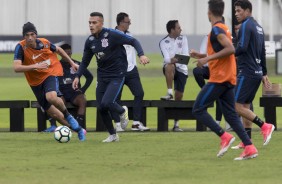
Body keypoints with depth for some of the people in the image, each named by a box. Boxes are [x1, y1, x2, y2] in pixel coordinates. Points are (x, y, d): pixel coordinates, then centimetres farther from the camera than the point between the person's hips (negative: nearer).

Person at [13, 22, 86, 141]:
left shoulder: (44, 43, -12)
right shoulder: (21, 47, -19)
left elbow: (58, 50, 10)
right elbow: (16, 68, -30)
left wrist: (71, 63, 16)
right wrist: (35, 66, -39)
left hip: (51, 73, -2)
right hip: (36, 81, 2)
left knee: (51, 97, -34)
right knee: (52, 113, 5)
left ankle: (68, 115, -4)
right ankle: (79, 130, 22)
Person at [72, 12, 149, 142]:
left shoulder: (112, 35, -16)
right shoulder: (90, 41, 2)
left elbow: (133, 41, -12)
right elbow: (85, 61, 14)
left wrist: (141, 55, -28)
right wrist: (77, 76, 3)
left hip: (117, 76, -6)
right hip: (102, 76, 6)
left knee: (106, 103, -22)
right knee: (101, 108, 1)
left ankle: (122, 111, 13)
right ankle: (113, 135, 20)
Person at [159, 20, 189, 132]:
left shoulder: (183, 39, 5)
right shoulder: (163, 42, -5)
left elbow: (186, 54, -4)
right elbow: (166, 58, -16)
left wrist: (177, 59, -24)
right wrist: (171, 60, -39)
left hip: (182, 69, 2)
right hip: (169, 69, -2)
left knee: (179, 96, 0)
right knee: (169, 66, -40)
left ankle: (176, 124, 9)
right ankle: (169, 94, -36)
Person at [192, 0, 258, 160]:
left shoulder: (217, 29, -12)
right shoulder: (224, 28, 16)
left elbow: (230, 49, -25)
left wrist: (207, 58, -23)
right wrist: (203, 56, 33)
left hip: (218, 79, -9)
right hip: (228, 79, 9)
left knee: (198, 110, -4)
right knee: (230, 114, 7)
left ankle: (224, 136, -12)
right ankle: (249, 147, -3)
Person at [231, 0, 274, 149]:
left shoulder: (246, 26, -11)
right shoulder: (258, 27, 18)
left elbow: (242, 47, -24)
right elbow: (262, 53, 22)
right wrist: (264, 74, 25)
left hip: (247, 73, -9)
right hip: (257, 73, 9)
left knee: (238, 106, -8)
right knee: (245, 106, 11)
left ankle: (264, 126, -12)